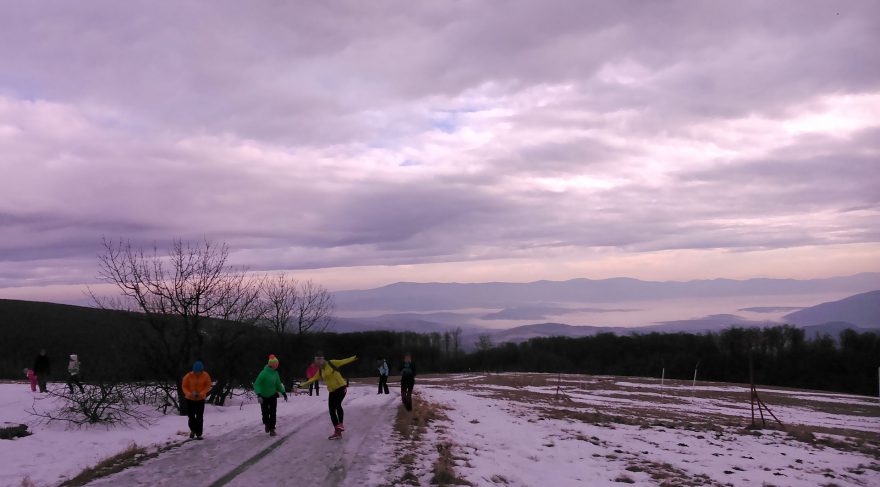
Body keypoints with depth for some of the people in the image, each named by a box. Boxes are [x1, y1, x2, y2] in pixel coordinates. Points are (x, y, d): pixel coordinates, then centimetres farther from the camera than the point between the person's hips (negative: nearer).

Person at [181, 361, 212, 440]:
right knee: (191, 415, 1)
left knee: (199, 417, -2)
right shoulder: (188, 376, -18)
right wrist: (189, 394, -26)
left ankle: (199, 434, 8)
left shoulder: (205, 376, -15)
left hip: (201, 399, 0)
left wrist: (201, 393, -22)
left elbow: (208, 386, -5)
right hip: (190, 399, 0)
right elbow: (184, 386, -8)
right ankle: (193, 430, 30)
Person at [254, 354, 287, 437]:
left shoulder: (275, 373, -2)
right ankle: (266, 424, 36)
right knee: (265, 413, 6)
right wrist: (258, 394, -37)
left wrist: (283, 393, 7)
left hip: (273, 395, 4)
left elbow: (278, 384, 13)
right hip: (264, 396, -4)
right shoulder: (264, 373, -22)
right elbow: (256, 384, -25)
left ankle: (272, 429, 5)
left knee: (273, 413, -3)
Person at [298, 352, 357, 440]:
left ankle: (340, 424, -17)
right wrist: (303, 385, 20)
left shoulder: (331, 363, -6)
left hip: (341, 387, -7)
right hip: (332, 391, 7)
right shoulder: (320, 371, 11)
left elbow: (343, 361, -11)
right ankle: (337, 432, 7)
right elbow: (313, 379, 20)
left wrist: (353, 358, -22)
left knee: (337, 404, -29)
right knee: (332, 411, 1)